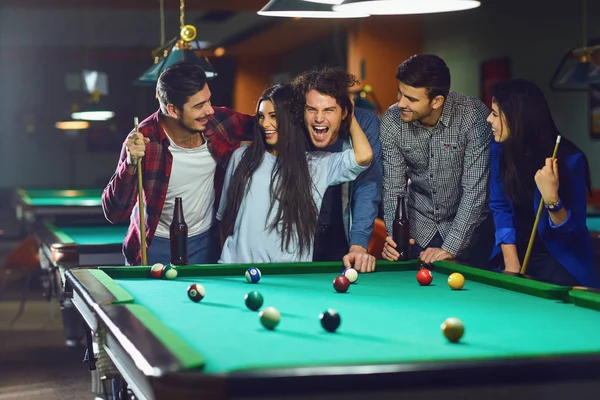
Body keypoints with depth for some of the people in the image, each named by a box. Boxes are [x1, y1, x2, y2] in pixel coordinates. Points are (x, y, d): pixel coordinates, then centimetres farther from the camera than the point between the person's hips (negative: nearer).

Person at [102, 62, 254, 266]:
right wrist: (131, 164, -41)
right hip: (156, 246, -3)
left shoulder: (219, 121, -15)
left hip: (206, 243, 3)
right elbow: (114, 213, -25)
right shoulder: (144, 140, -24)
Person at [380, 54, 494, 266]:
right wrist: (393, 236, -24)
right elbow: (393, 187, -8)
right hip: (420, 228, 3)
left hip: (469, 225, -3)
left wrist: (450, 248, -28)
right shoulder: (391, 122, -15)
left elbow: (475, 189, -25)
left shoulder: (473, 115, -26)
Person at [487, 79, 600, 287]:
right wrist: (511, 263, -11)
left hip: (559, 261, -4)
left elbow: (573, 231, -17)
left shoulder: (569, 160, -21)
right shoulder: (500, 149, -6)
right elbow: (500, 206, -1)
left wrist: (552, 199, -36)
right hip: (516, 253, 4)